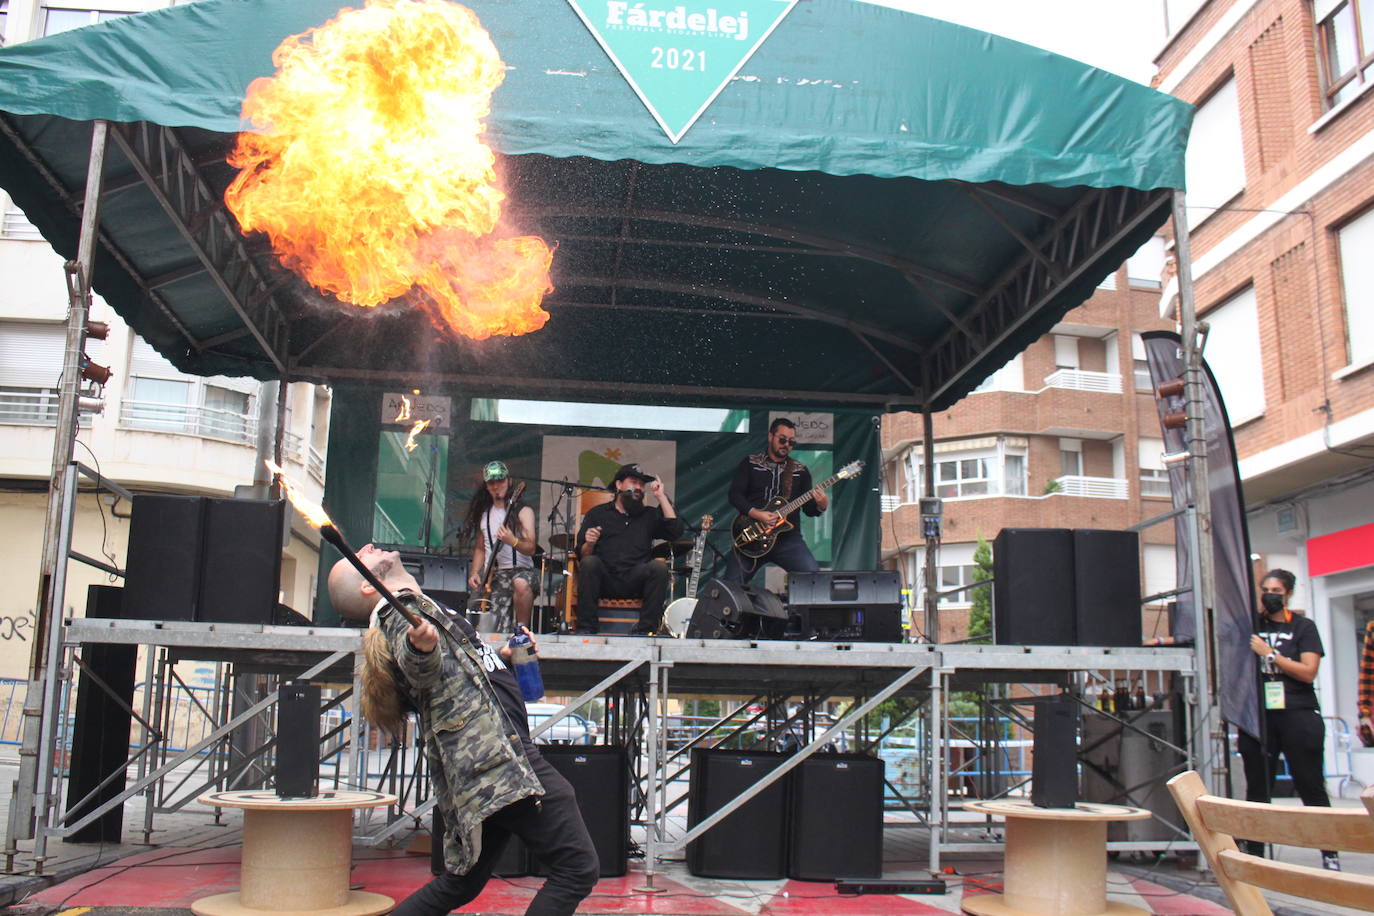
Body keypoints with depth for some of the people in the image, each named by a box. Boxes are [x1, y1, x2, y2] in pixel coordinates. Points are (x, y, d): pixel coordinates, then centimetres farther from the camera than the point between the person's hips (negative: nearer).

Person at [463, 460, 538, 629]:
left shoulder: (522, 511, 2)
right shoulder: (483, 513, 17)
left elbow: (530, 549, -8)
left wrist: (513, 541, -28)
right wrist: (474, 573, 6)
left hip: (520, 570, -3)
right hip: (493, 576, 3)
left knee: (521, 584, -41)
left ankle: (522, 629, -21)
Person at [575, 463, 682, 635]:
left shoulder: (650, 515, 20)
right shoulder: (597, 514, 15)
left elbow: (676, 531, 2)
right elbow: (582, 555, 7)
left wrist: (661, 497, 5)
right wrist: (589, 544, -17)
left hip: (635, 582, 1)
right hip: (604, 581, -1)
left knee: (659, 567, -26)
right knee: (589, 562, -29)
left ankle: (644, 630, -23)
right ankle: (586, 629, -24)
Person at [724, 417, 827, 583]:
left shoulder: (800, 470, 14)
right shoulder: (750, 464, 9)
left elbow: (808, 509, 11)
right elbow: (735, 494, -2)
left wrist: (821, 506, -13)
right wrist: (756, 514, -17)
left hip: (787, 536, 1)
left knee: (814, 575, -21)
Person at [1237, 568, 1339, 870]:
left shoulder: (1303, 627, 3)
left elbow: (1308, 672, -7)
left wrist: (1269, 654, -13)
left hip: (1297, 716, -2)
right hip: (1258, 717, 2)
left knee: (1311, 787, 1)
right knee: (1256, 789, 8)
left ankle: (1330, 854, 10)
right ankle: (1253, 853, 14)